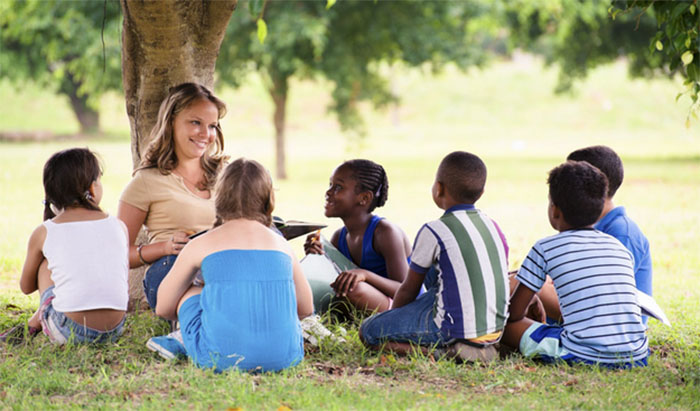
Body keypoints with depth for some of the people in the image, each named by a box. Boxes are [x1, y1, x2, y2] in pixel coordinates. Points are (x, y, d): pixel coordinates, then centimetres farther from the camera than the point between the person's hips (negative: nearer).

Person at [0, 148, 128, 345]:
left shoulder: (43, 233, 4)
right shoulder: (118, 226, 7)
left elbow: (26, 287, 18)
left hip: (69, 332, -1)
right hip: (114, 329, 1)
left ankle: (32, 327, 23)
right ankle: (35, 322, 29)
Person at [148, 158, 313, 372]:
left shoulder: (201, 245, 7)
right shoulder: (281, 244, 13)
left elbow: (163, 308, 17)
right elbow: (306, 309, 24)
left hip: (222, 358, -2)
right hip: (285, 357, 2)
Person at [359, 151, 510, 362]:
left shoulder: (433, 232, -9)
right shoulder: (492, 226, 10)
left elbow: (409, 290, 1)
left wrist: (393, 320, 22)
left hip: (456, 328, -7)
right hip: (495, 329, 7)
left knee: (368, 331, 4)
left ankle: (441, 351, -13)